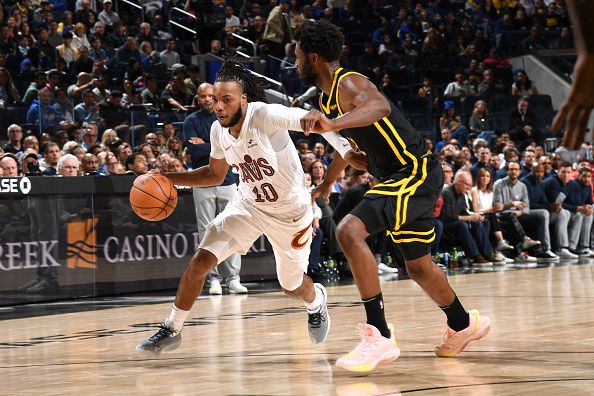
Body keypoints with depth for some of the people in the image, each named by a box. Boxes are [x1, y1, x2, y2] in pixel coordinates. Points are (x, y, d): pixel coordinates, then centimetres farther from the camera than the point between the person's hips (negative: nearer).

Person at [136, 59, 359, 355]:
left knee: (292, 287, 14)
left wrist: (346, 150, -57)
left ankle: (316, 301, 53)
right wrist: (171, 179, -4)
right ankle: (171, 330, 1)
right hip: (248, 205, 4)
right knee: (201, 260, -14)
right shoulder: (218, 130, -10)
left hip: (291, 211, -4)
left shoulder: (265, 116, -31)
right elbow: (216, 175, 8)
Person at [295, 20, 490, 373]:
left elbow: (380, 106, -44)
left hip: (417, 174, -11)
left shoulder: (348, 83, -18)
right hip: (402, 177, 11)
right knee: (418, 266, 23)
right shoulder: (329, 98, 12)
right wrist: (325, 185, 43)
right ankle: (464, 324, 48)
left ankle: (380, 337, -26)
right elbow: (348, 145, 32)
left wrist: (333, 124, -59)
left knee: (351, 231, -26)